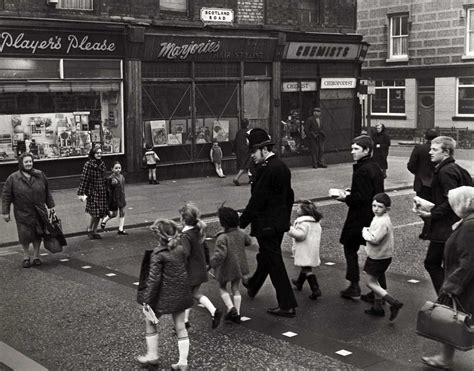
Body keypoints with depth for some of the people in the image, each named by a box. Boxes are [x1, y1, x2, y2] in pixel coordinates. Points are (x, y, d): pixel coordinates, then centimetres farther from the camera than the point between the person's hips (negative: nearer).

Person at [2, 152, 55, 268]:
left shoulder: (40, 175, 5)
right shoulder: (13, 178, -3)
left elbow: (47, 192, 12)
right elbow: (6, 196, -1)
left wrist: (51, 206, 11)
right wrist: (5, 212, -4)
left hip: (40, 213, 2)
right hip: (23, 213, -2)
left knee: (38, 235, 8)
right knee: (25, 236, -2)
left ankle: (36, 256, 23)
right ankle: (26, 256, 19)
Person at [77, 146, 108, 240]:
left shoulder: (102, 164, 9)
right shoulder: (88, 165, -10)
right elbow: (84, 179, -12)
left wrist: (106, 189, 21)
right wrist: (81, 193, -15)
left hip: (102, 192, 6)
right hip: (92, 192, -6)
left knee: (100, 213, 7)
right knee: (95, 213, -9)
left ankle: (94, 231, 20)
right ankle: (90, 229, 14)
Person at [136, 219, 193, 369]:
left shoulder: (158, 254, -18)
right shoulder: (180, 249, -1)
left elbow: (154, 279, -18)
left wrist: (147, 300, -12)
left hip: (164, 295, -6)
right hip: (181, 293, 6)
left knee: (150, 322, 18)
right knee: (180, 326, 12)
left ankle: (152, 355, 27)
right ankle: (183, 362, 16)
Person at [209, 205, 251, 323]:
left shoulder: (222, 238, -24)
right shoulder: (240, 233, -3)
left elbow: (220, 255, -30)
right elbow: (248, 241, 17)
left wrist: (212, 263, -16)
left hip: (226, 268, -6)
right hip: (239, 266, 6)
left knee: (222, 288, 15)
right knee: (235, 288, 16)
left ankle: (231, 308, -2)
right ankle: (237, 313, 16)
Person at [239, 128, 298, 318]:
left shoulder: (265, 170, -21)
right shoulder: (282, 166, 8)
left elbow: (257, 200, -23)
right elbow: (289, 195, 16)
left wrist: (242, 223, -17)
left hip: (266, 224, -10)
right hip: (280, 222, 10)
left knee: (273, 261, -2)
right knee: (266, 256, 26)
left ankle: (287, 305, 2)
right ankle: (253, 285, 48)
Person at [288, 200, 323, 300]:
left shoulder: (303, 222, -18)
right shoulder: (316, 223, 13)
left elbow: (300, 235, -26)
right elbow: (318, 238, 19)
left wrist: (290, 229, -18)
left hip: (305, 251, -10)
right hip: (313, 250, 10)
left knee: (307, 269, -8)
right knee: (305, 267, 25)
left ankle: (315, 289, -17)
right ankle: (299, 283, 45)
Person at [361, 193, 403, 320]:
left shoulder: (382, 222, -26)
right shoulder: (378, 218, 6)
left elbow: (375, 239, -30)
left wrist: (365, 232, -15)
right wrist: (368, 231, -1)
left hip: (379, 257, -10)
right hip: (378, 255, 10)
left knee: (371, 282, -2)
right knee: (374, 280, 20)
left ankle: (394, 303, -7)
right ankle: (377, 307, 30)